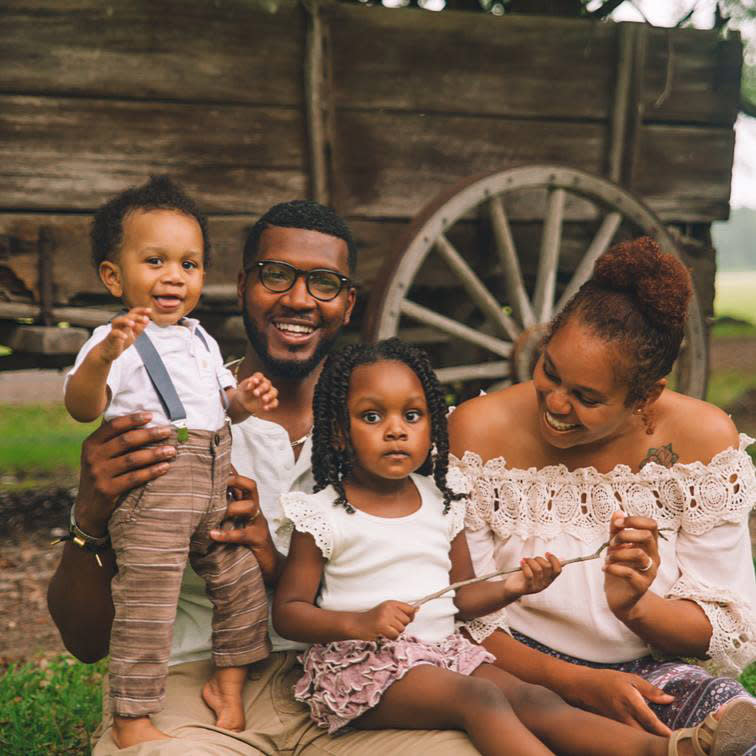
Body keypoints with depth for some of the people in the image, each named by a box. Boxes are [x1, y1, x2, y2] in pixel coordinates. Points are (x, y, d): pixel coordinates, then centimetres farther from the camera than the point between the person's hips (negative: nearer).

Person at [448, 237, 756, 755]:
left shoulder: (703, 439, -6)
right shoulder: (479, 431, -11)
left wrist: (635, 606, -22)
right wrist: (577, 683, -20)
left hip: (647, 672, 3)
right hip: (522, 674, -2)